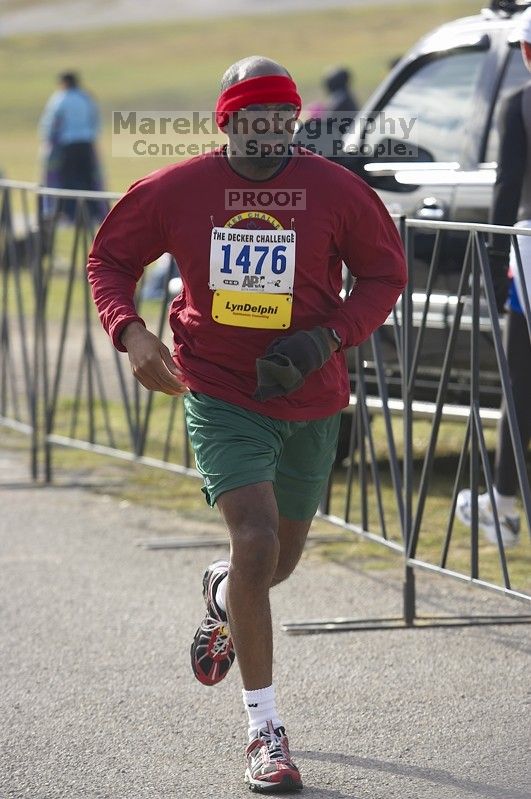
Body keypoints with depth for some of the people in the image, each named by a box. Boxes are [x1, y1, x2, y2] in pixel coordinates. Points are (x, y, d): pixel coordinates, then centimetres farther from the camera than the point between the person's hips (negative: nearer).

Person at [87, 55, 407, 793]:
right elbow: (109, 257, 5)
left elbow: (385, 273, 1)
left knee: (279, 559, 18)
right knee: (255, 541, -20)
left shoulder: (335, 191, -9)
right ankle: (265, 731, -10)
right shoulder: (176, 190, -9)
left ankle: (223, 597, 59)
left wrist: (330, 338, -16)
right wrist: (130, 330, -13)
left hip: (310, 400, 3)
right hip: (218, 394, -2)